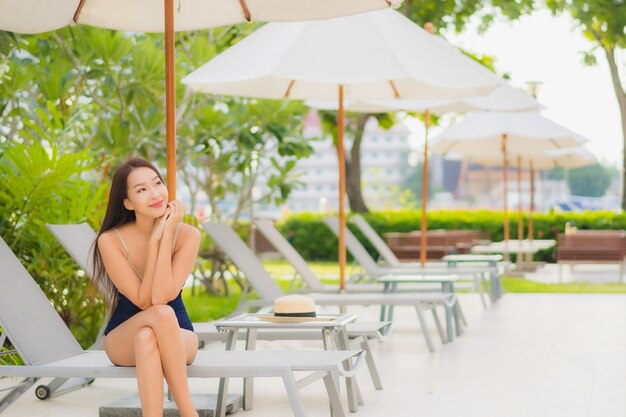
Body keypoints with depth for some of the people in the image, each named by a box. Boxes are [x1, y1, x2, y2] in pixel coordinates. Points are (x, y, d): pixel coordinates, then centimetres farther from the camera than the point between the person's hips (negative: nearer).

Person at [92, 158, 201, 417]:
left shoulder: (187, 235, -15)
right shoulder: (111, 240, -16)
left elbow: (162, 296, -26)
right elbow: (144, 301, -21)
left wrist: (167, 235, -28)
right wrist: (154, 241, -25)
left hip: (177, 336, 0)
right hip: (123, 338, 0)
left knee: (147, 339, -35)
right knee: (162, 314, -34)